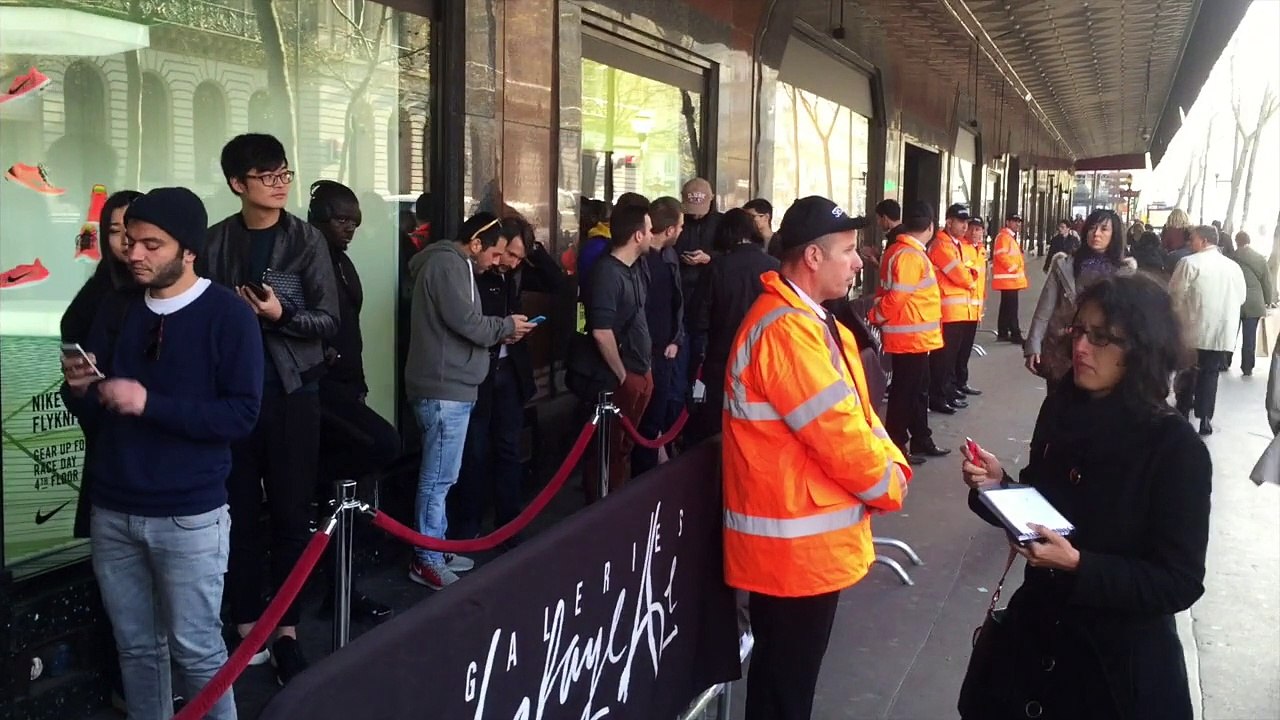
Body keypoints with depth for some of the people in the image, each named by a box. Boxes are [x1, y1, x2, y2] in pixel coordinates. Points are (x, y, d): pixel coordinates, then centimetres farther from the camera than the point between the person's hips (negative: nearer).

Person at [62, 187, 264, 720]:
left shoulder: (229, 315, -7)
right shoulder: (116, 312, 9)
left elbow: (241, 415, -15)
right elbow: (94, 416, 11)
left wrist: (150, 403, -21)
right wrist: (80, 390, -11)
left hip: (189, 516, -5)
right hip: (112, 513, 5)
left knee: (196, 649, 3)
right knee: (135, 647, 14)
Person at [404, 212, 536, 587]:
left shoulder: (452, 264, 20)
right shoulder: (448, 265, -13)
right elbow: (467, 322, -20)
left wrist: (499, 333, 9)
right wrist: (506, 326, -4)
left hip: (447, 386, 11)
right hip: (445, 388, -11)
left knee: (440, 475, 16)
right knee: (439, 477, -5)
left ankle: (436, 549, 24)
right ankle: (426, 560, 2)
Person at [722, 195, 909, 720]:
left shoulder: (809, 320, 12)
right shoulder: (786, 329, -23)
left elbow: (855, 415, 14)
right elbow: (837, 435, -24)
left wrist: (893, 463, -2)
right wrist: (890, 486, -8)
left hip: (807, 536, 10)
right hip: (796, 542, -10)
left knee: (792, 674, 23)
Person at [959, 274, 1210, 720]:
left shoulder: (1177, 449, -18)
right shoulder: (1060, 410, -3)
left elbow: (1179, 583, -18)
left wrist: (1077, 565, -29)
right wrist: (998, 486, -11)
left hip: (1119, 662, -5)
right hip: (1033, 634, 5)